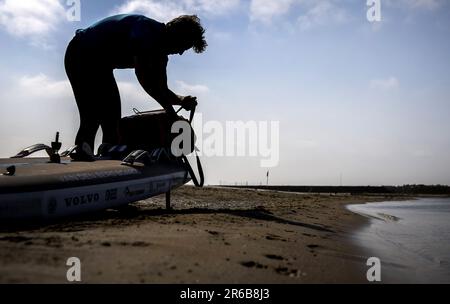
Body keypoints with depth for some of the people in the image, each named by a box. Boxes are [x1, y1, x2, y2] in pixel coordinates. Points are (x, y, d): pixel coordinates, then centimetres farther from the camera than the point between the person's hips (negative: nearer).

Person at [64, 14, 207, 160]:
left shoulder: (160, 53, 2)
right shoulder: (147, 28, -25)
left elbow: (161, 90, 4)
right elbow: (142, 73, -35)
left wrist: (181, 100, -17)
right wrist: (168, 106, -32)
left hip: (100, 65, 10)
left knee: (112, 119, 6)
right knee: (92, 116, -19)